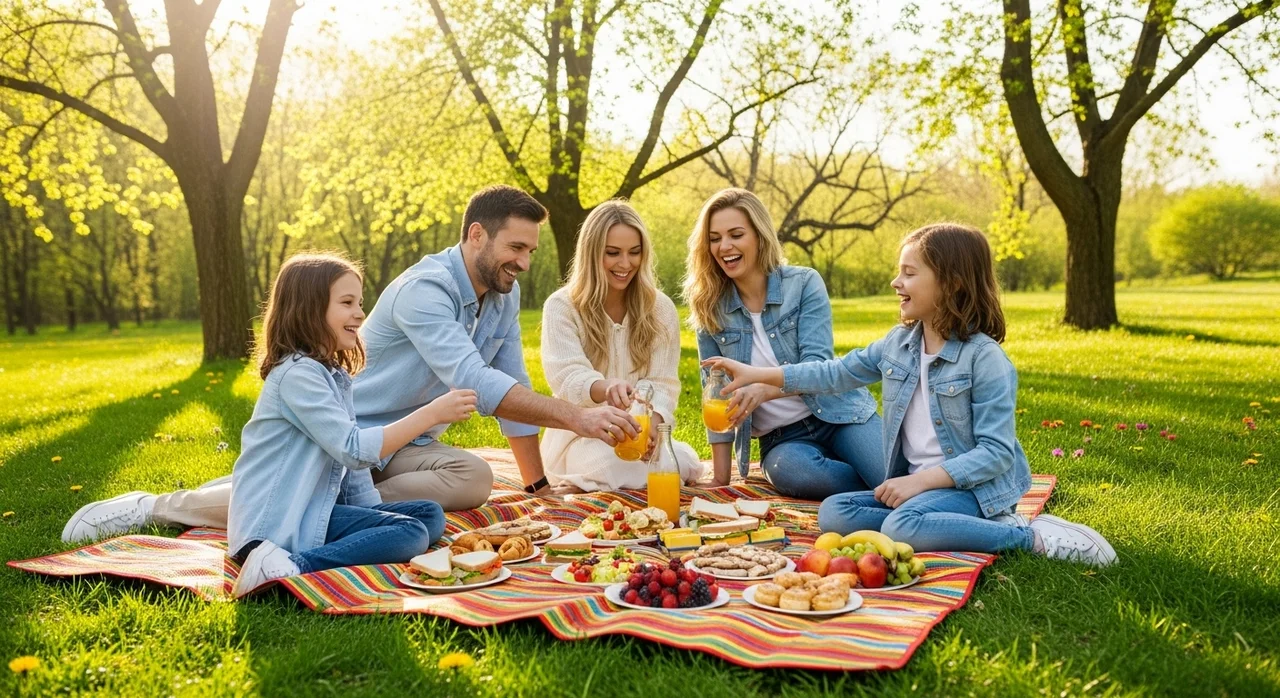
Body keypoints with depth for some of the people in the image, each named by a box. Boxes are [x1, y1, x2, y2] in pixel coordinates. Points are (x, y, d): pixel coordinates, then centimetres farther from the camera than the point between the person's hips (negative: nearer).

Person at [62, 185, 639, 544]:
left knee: (474, 478, -22)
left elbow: (513, 387, 8)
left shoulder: (505, 298, 4)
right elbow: (473, 382, -35)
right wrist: (575, 417, -39)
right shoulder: (424, 288, -22)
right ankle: (154, 506, -2)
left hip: (409, 445, 7)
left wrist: (539, 487, 6)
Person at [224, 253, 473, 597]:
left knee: (431, 515, 3)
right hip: (277, 524, -10)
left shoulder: (336, 375, 16)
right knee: (411, 535, -20)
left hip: (311, 511, 10)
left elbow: (351, 457, 14)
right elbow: (354, 450, -23)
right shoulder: (298, 374, -15)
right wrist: (432, 413, -22)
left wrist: (374, 517, 6)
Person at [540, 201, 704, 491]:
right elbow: (568, 376, -22)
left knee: (684, 464, -25)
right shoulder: (561, 307, -7)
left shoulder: (661, 309, 2)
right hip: (581, 434, -4)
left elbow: (662, 383, -5)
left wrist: (652, 423, -29)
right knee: (614, 465, -35)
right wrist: (606, 389, -47)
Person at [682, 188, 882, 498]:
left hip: (838, 416, -2)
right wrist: (721, 479, -1)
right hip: (781, 439, 2)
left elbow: (817, 364, -17)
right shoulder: (710, 309, 1)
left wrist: (765, 389, -37)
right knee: (787, 469, -35)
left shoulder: (804, 284, -6)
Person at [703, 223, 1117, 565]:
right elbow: (836, 373, 15)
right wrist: (758, 375, 9)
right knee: (833, 513, -11)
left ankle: (1031, 535, -17)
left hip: (972, 486, -8)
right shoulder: (897, 344, 6)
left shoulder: (985, 358, -16)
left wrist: (921, 480, -25)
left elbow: (996, 452, -18)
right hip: (915, 485, 8)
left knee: (901, 527, -34)